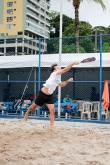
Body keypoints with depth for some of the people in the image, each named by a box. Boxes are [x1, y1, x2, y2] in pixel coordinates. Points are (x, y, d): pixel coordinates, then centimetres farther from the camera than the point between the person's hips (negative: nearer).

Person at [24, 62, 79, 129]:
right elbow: (65, 70, -32)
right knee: (34, 106, 12)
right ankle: (27, 113, 43)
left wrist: (68, 81, 8)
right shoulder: (55, 73, -19)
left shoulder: (58, 77, 6)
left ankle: (51, 127, -4)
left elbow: (61, 85, 22)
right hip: (43, 94, -7)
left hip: (50, 95, 7)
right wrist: (73, 63, -36)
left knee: (52, 110, -7)